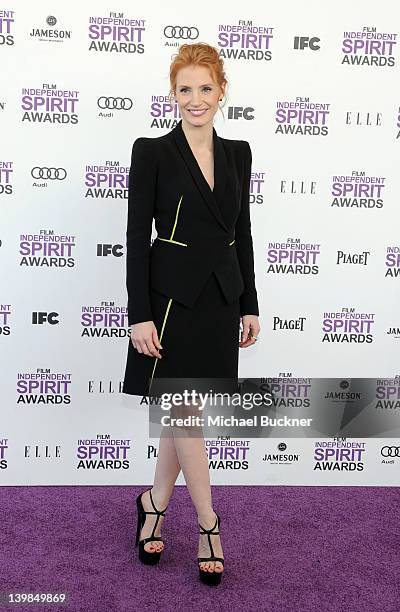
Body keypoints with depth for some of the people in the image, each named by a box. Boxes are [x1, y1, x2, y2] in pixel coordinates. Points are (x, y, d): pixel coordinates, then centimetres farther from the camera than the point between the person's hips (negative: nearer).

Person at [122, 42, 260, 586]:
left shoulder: (237, 153, 10)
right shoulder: (152, 152, -5)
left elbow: (242, 232, 12)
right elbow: (136, 237, -8)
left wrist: (249, 306, 9)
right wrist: (140, 315, -13)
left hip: (221, 296, 5)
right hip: (172, 295, -5)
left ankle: (154, 505, 32)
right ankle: (208, 524, 17)